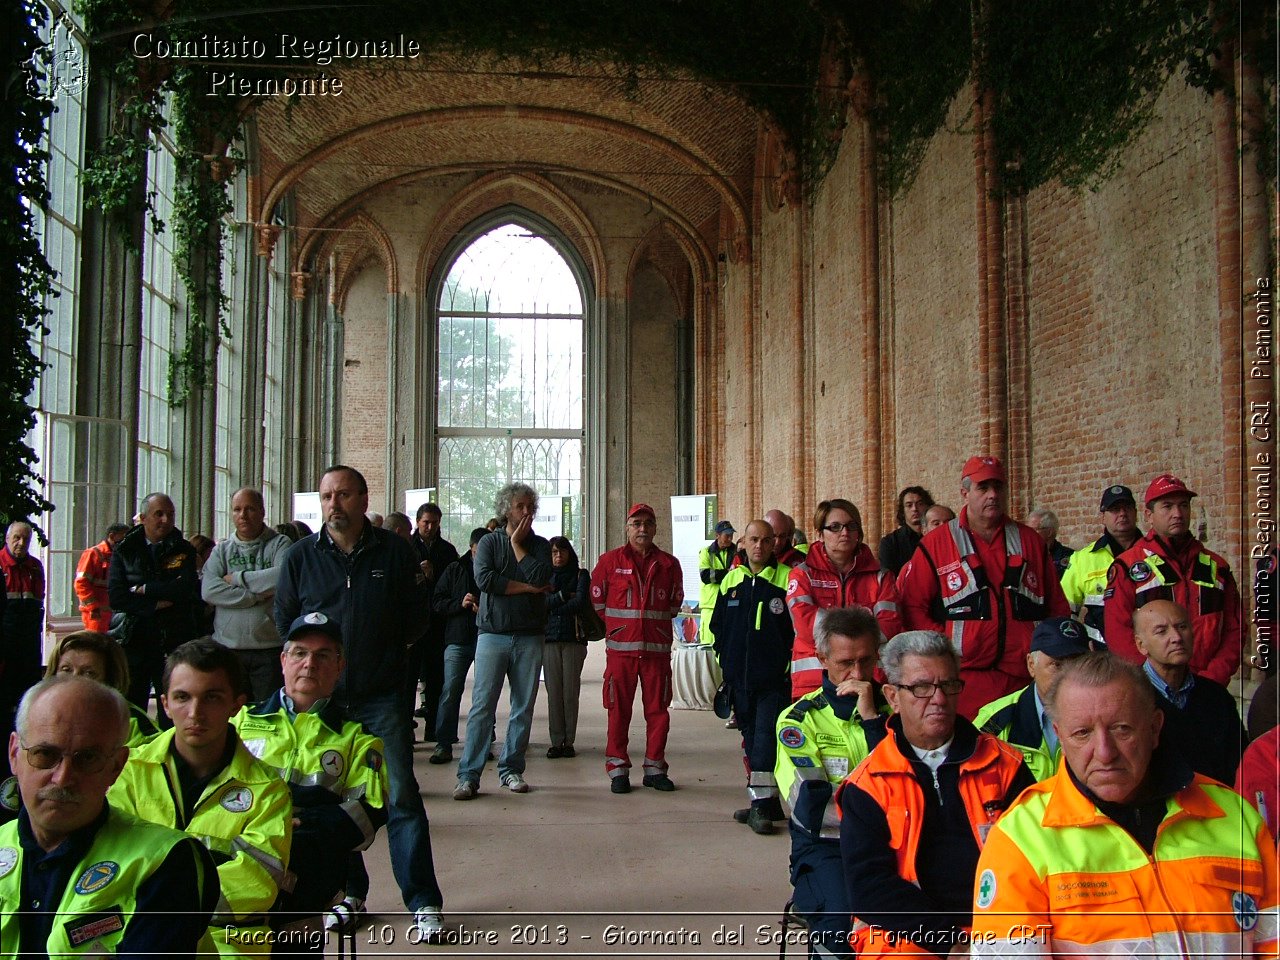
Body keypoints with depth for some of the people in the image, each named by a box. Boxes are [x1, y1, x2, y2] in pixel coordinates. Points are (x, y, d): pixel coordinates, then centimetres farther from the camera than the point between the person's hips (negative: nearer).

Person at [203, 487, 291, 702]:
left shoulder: (280, 544, 4)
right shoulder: (221, 550, 12)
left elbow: (284, 577, -16)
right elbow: (209, 591, -4)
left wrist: (237, 578, -6)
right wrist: (258, 595, -10)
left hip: (270, 650, -2)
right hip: (228, 648, 2)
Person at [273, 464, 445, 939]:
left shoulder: (395, 551, 2)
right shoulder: (300, 556, 4)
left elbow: (415, 619, 10)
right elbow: (285, 620, 11)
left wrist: (386, 651, 1)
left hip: (381, 698, -2)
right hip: (320, 698, 2)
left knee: (401, 797, -3)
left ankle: (424, 903, 4)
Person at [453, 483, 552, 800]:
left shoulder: (540, 545, 10)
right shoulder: (489, 542, 6)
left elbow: (540, 578, -10)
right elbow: (484, 579, -13)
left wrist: (518, 545, -3)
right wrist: (527, 587, -9)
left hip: (530, 637, 2)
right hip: (493, 634, -2)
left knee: (524, 708, 6)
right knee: (482, 706, -5)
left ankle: (511, 769, 16)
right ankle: (469, 774, -2)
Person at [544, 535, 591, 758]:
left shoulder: (581, 575, 8)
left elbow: (581, 602, -7)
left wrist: (553, 606, -1)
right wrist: (564, 596, -6)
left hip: (574, 639, -2)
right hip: (550, 639, 2)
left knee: (571, 691, -2)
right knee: (554, 691, -1)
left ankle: (569, 741, 3)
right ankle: (556, 741, 3)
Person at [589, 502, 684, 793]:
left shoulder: (668, 564, 8)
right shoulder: (610, 560, 3)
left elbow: (675, 603, 19)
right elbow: (597, 600, 11)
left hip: (657, 648, 2)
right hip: (620, 648, -1)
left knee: (658, 709, 5)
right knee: (619, 710, 1)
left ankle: (655, 768, 16)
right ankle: (618, 769, 9)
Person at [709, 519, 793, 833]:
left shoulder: (786, 578, -4)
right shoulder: (731, 580, 11)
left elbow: (799, 627, -5)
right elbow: (718, 625, 18)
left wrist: (788, 666, -8)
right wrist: (726, 661, 13)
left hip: (774, 678, -5)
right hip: (739, 678, 6)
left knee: (766, 736, -12)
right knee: (750, 736, 11)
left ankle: (761, 802, -8)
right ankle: (767, 802, 21)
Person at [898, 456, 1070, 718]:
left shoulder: (1031, 542, 14)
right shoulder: (935, 544, 3)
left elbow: (1058, 608, 16)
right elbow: (912, 607, 1)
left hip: (1024, 677, 3)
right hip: (963, 681, -3)